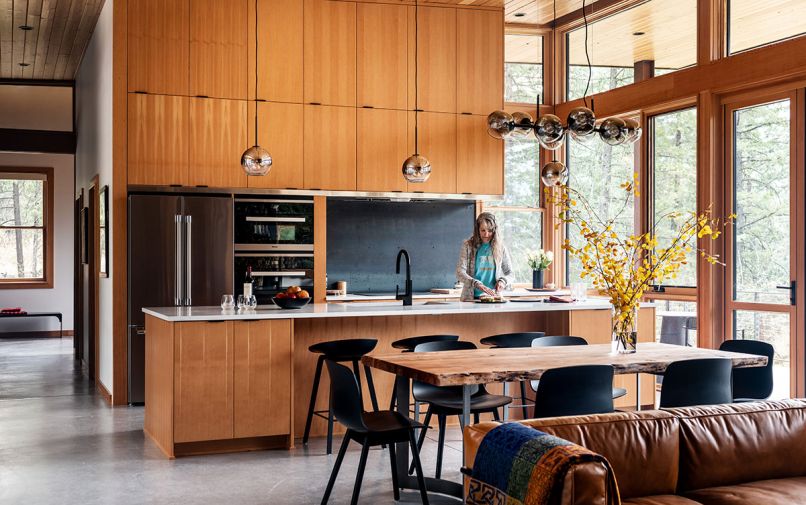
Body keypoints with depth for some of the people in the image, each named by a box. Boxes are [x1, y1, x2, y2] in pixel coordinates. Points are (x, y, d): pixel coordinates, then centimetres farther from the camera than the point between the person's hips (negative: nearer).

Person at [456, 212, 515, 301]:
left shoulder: (500, 247, 9)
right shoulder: (468, 246, 2)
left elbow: (509, 273, 16)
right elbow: (460, 273, -5)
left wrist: (503, 281, -6)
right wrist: (477, 284, -20)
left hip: (493, 297, 1)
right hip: (471, 298, -1)